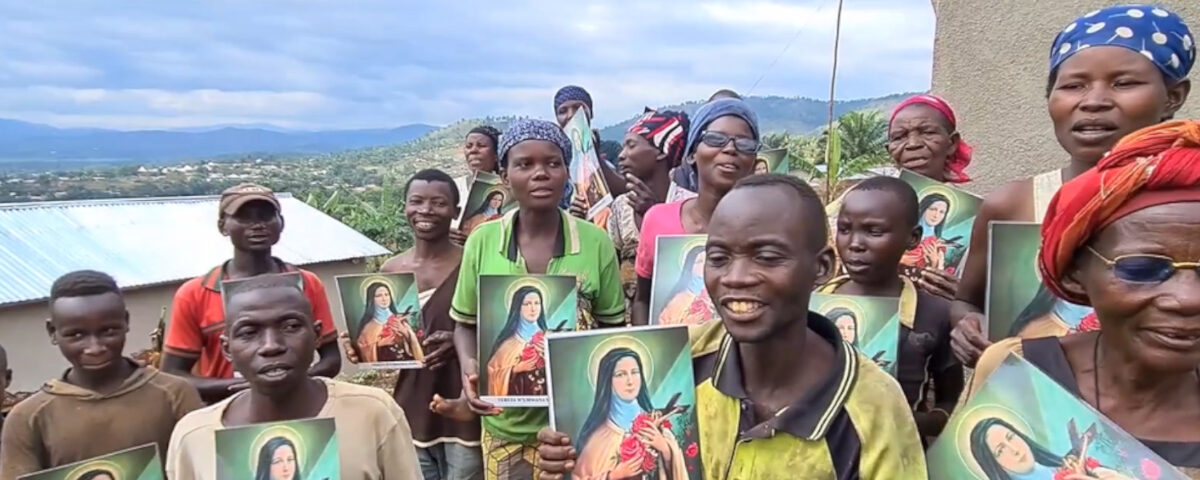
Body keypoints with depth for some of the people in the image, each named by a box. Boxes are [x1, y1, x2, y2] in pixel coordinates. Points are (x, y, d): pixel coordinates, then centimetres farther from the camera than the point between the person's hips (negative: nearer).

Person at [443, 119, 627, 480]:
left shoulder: (596, 243, -9)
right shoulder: (481, 242, -7)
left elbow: (613, 330, 0)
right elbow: (466, 325, 4)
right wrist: (470, 371, -15)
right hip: (506, 425, 1)